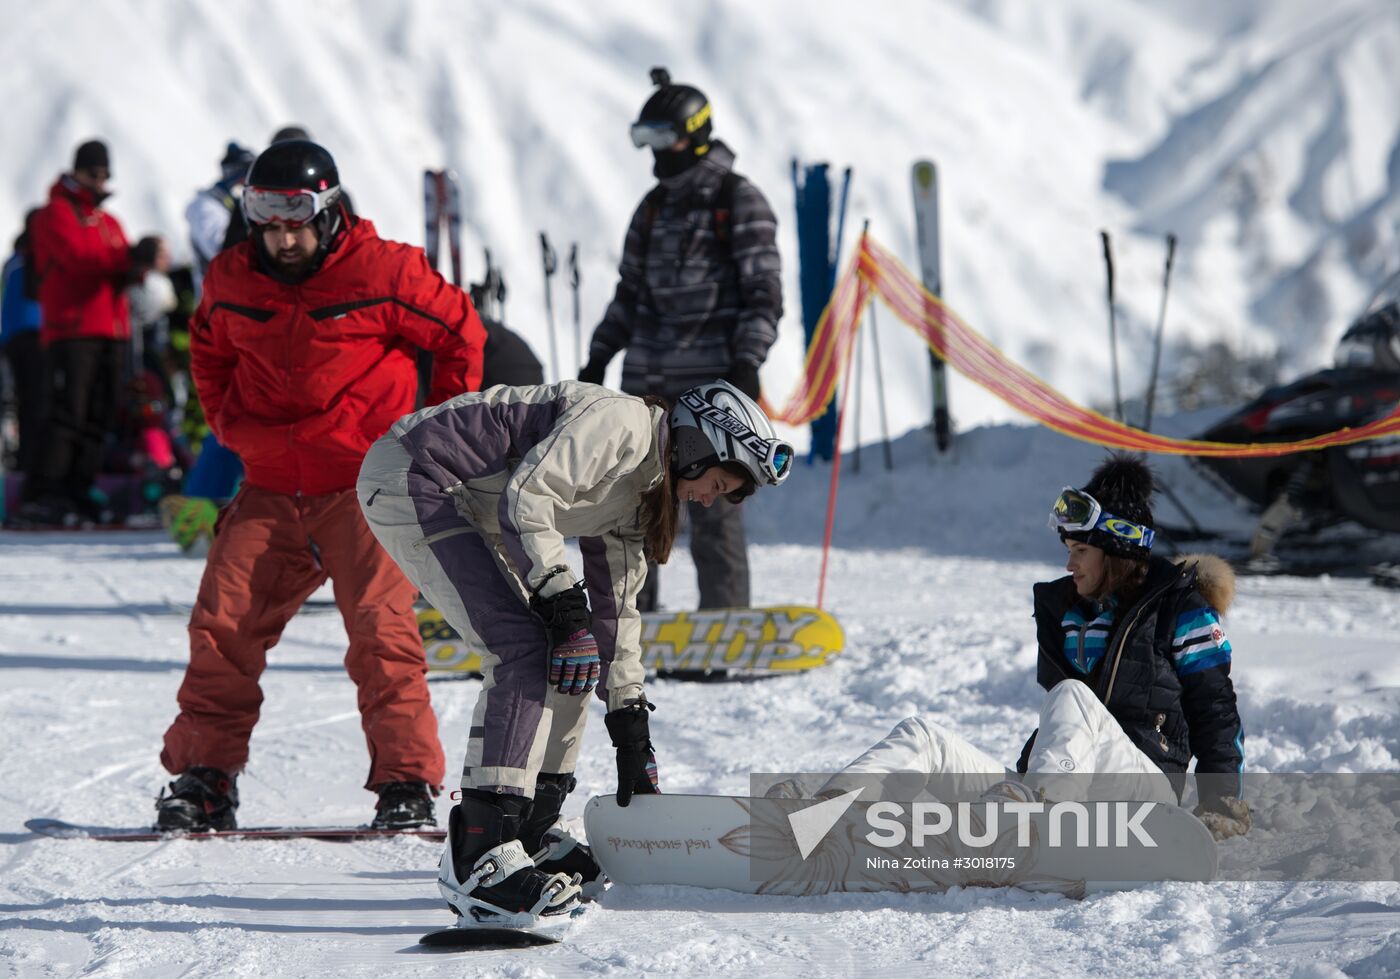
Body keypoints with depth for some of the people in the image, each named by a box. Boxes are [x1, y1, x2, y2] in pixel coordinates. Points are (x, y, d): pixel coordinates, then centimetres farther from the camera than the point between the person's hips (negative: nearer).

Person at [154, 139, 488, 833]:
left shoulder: (382, 272, -9)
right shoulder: (231, 281, 4)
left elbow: (461, 334, 3)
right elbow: (208, 352, 27)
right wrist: (231, 426, 17)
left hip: (366, 484, -4)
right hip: (271, 489, 4)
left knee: (381, 629, -14)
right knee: (221, 624, -4)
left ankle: (407, 781, -6)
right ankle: (202, 776, 5)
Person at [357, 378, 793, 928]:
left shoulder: (637, 493, 15)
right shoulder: (622, 424, -15)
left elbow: (613, 607, 20)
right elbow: (526, 496, -25)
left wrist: (630, 725, 17)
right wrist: (561, 600, -23)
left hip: (468, 506, 11)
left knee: (567, 654, 9)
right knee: (525, 647, -20)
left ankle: (528, 833, 19)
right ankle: (478, 861, -25)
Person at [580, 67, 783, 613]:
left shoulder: (740, 202, -3)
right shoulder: (654, 207, 17)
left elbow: (765, 295, -7)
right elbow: (630, 292, 23)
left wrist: (746, 362, -18)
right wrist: (599, 358, 16)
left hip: (710, 380, -6)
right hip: (647, 382, 7)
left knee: (712, 505, -6)